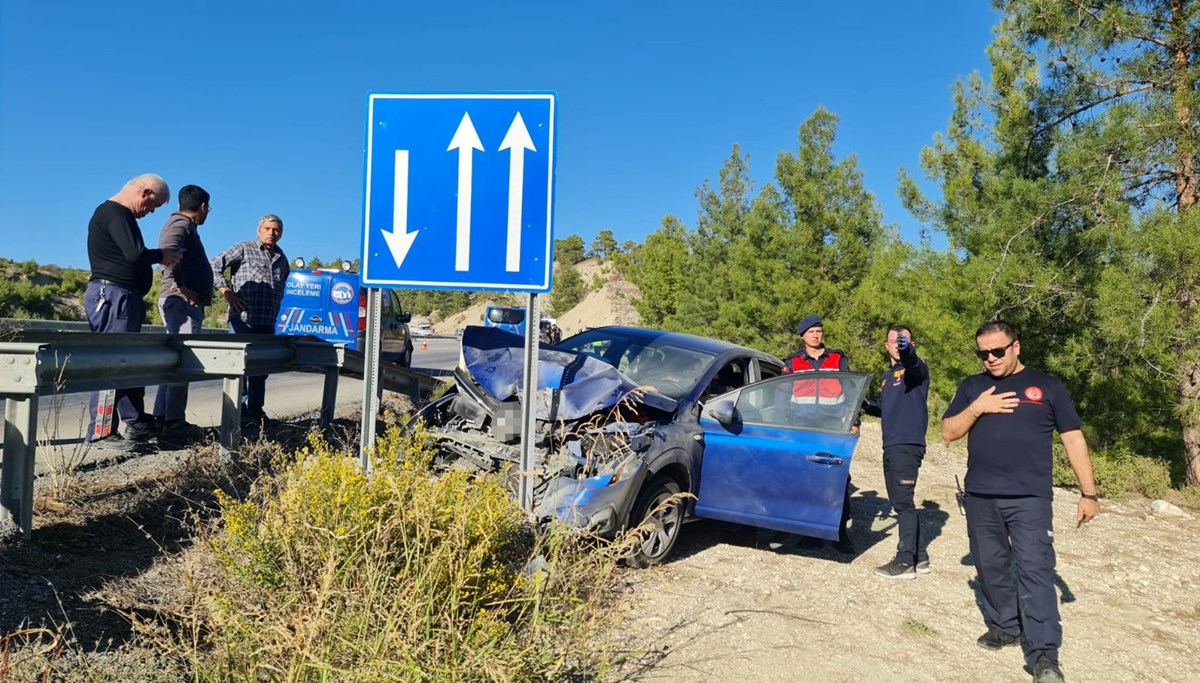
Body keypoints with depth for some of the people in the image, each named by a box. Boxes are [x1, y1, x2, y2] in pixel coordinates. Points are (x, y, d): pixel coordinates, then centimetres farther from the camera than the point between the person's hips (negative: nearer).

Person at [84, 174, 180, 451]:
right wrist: (161, 255, -6)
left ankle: (136, 423, 21)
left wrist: (159, 257, 5)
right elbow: (135, 254, -22)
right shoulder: (115, 213, -11)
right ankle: (100, 433, -8)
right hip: (113, 295, -11)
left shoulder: (120, 215, 21)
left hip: (125, 297, 11)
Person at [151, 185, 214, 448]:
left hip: (187, 302, 11)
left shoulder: (184, 225, 23)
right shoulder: (181, 224, -7)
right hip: (182, 301, -11)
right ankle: (173, 425, -15)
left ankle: (163, 417, 18)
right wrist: (181, 286, -22)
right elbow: (168, 253, -25)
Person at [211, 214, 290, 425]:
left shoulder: (282, 259, 18)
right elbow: (216, 265, -4)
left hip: (267, 323, 6)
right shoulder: (244, 249, 1)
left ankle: (256, 410, 18)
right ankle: (239, 410, 0)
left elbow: (286, 287, 30)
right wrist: (227, 293, -11)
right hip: (243, 319, -6)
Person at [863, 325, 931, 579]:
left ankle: (905, 561, -3)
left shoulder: (916, 368, -4)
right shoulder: (888, 376, 20)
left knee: (903, 502, -9)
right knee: (899, 502, 12)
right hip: (891, 446, 9)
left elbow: (912, 361, -29)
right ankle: (919, 557, 22)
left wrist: (907, 349, -50)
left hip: (908, 445, -9)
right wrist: (867, 405, 10)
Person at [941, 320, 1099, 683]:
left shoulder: (1046, 386, 5)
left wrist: (1088, 493, 2)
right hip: (980, 498, 3)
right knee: (990, 567, 12)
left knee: (1035, 570, -9)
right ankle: (1004, 626, 30)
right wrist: (977, 409, -11)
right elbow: (948, 432, 7)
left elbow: (1073, 439, 6)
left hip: (1030, 498, -3)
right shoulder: (972, 387, 11)